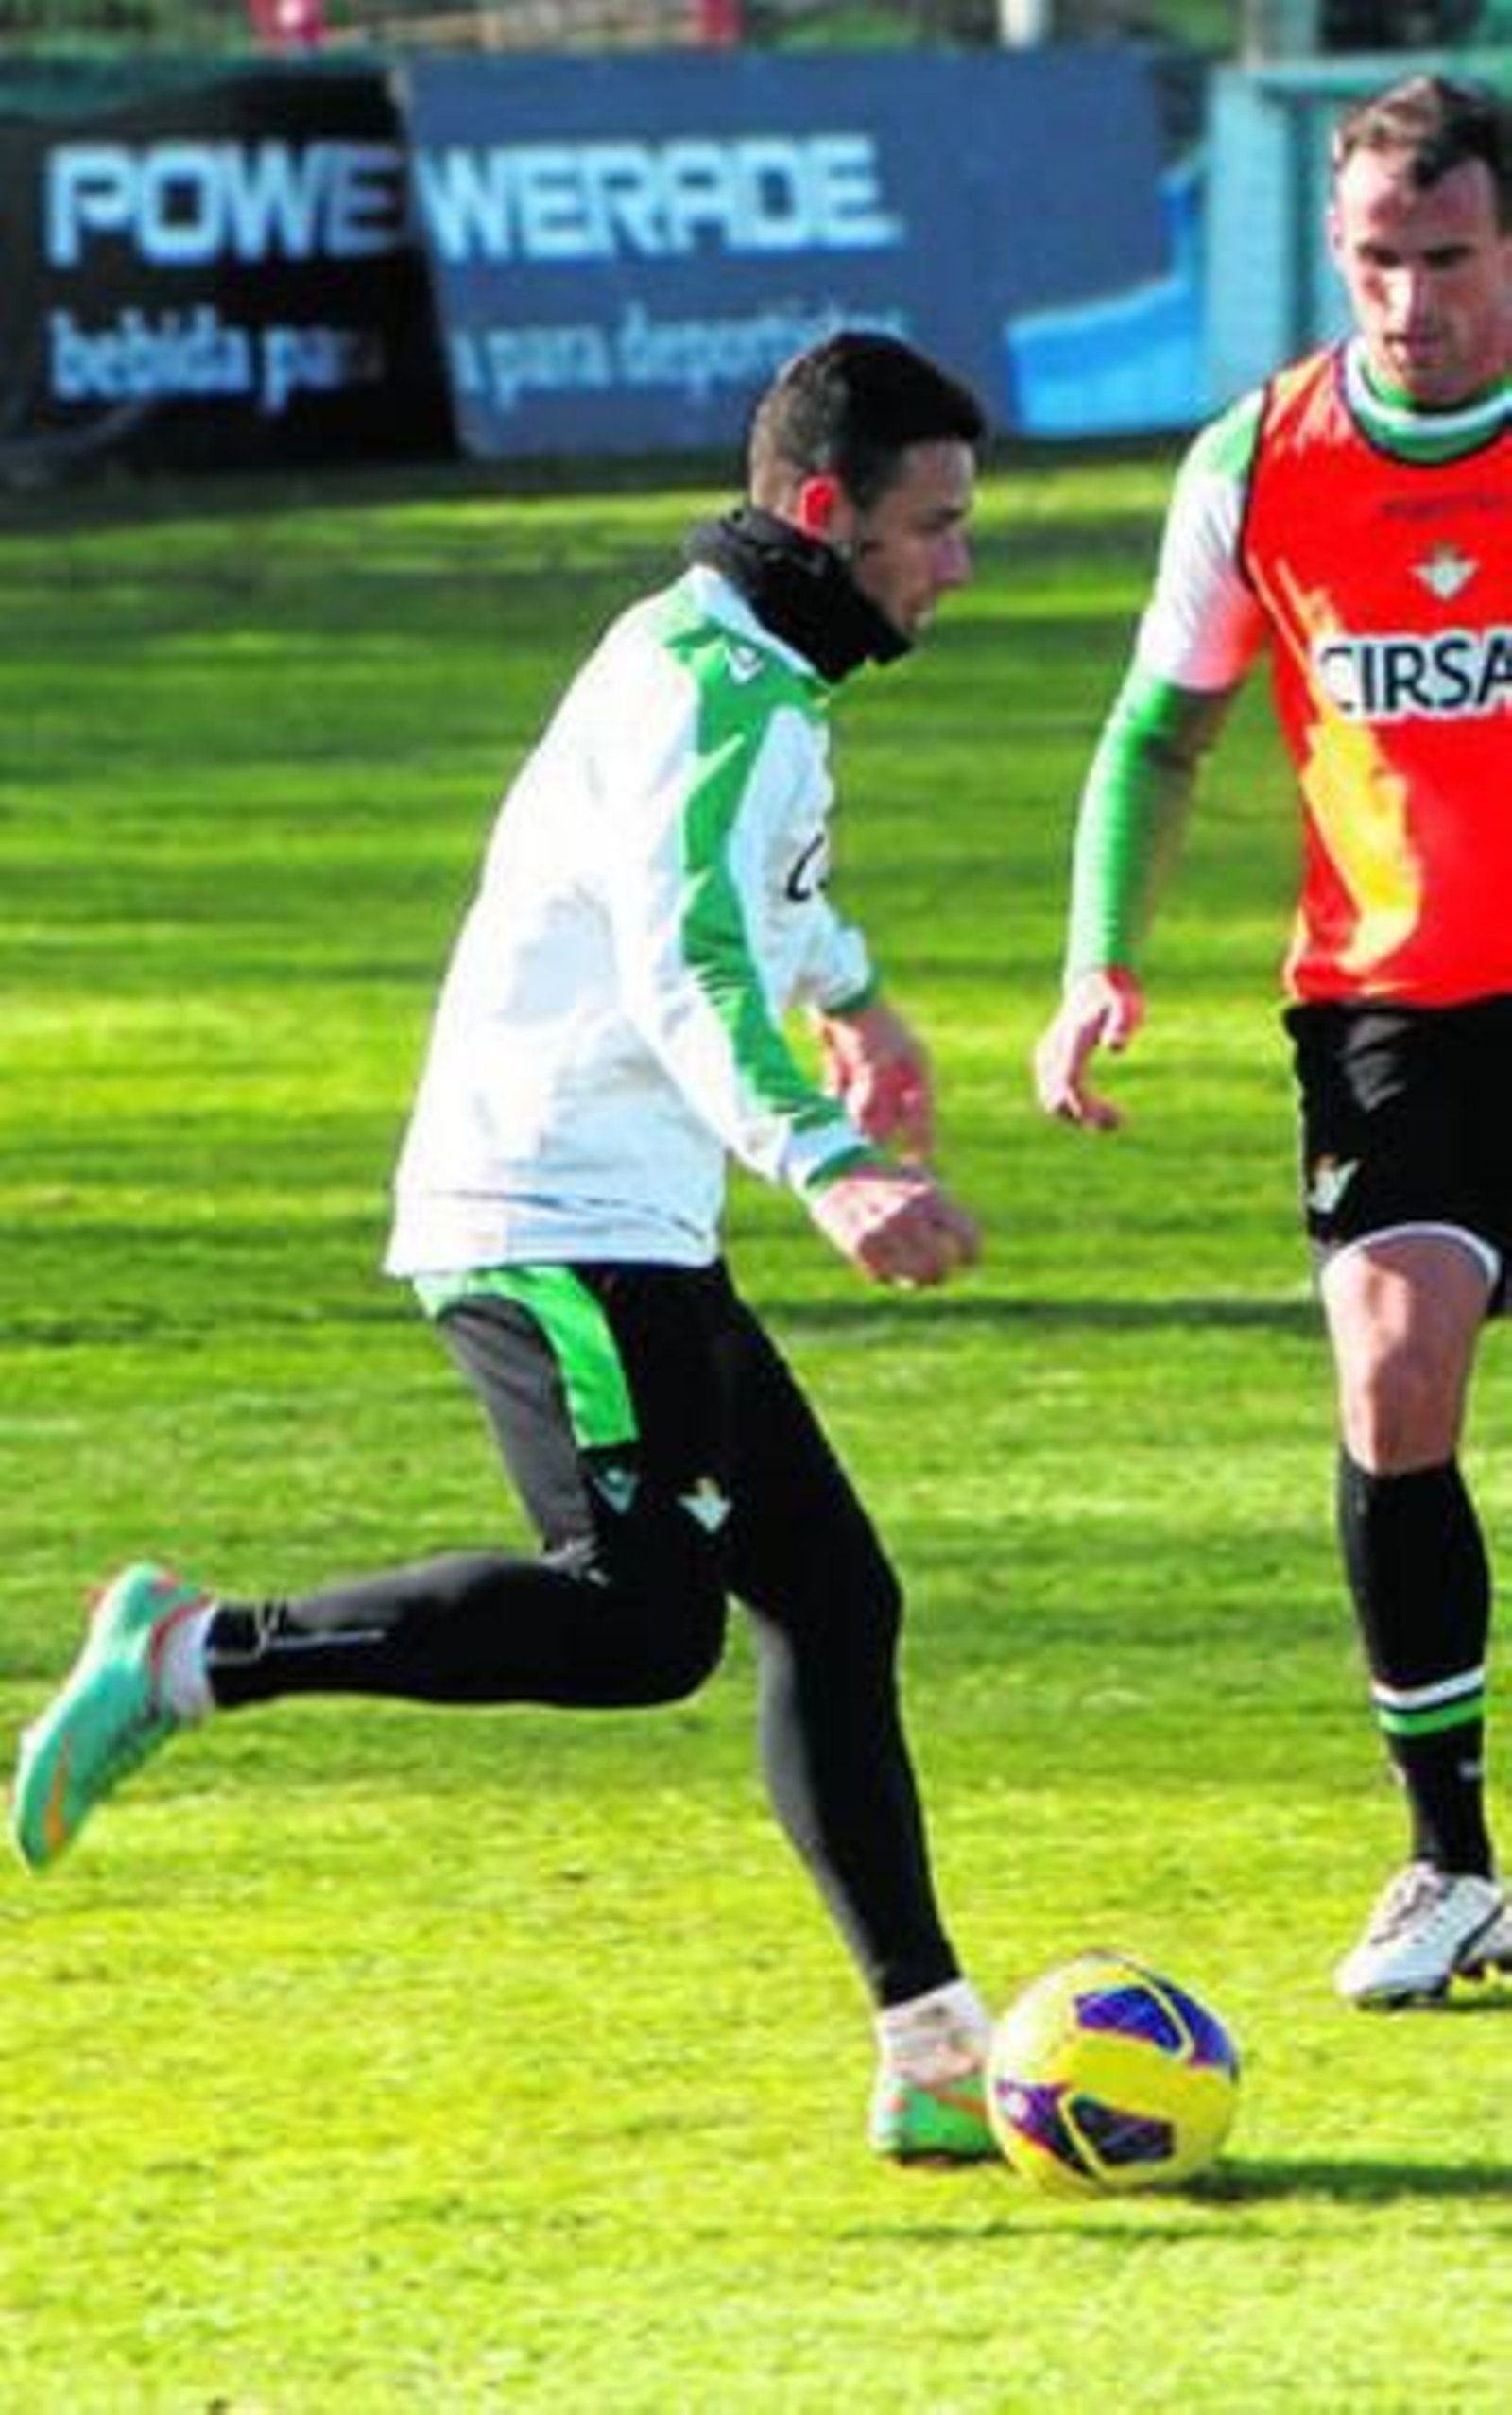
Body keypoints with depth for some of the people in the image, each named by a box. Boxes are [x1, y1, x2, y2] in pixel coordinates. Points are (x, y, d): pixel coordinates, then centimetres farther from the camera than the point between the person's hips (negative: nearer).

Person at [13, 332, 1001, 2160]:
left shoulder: (761, 670, 18)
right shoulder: (717, 685, -15)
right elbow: (685, 966, -31)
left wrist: (851, 995, 57)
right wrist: (823, 1163, -44)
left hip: (635, 1233, 11)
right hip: (555, 1219, -11)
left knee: (831, 1595, 5)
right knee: (639, 1613, -22)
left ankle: (932, 2055, 4)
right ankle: (192, 1657, -14)